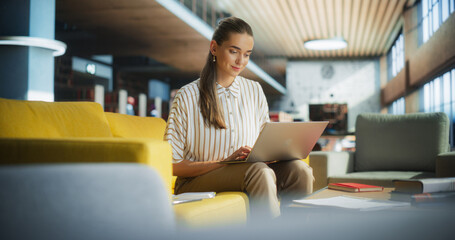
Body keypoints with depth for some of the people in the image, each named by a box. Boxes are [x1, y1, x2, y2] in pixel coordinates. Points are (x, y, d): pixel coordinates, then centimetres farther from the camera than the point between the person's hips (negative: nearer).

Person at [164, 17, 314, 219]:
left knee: (299, 170, -25)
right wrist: (224, 163, -20)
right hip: (197, 183, -4)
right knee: (259, 171, -34)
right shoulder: (188, 96, -3)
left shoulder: (255, 91, 13)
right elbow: (172, 164, -7)